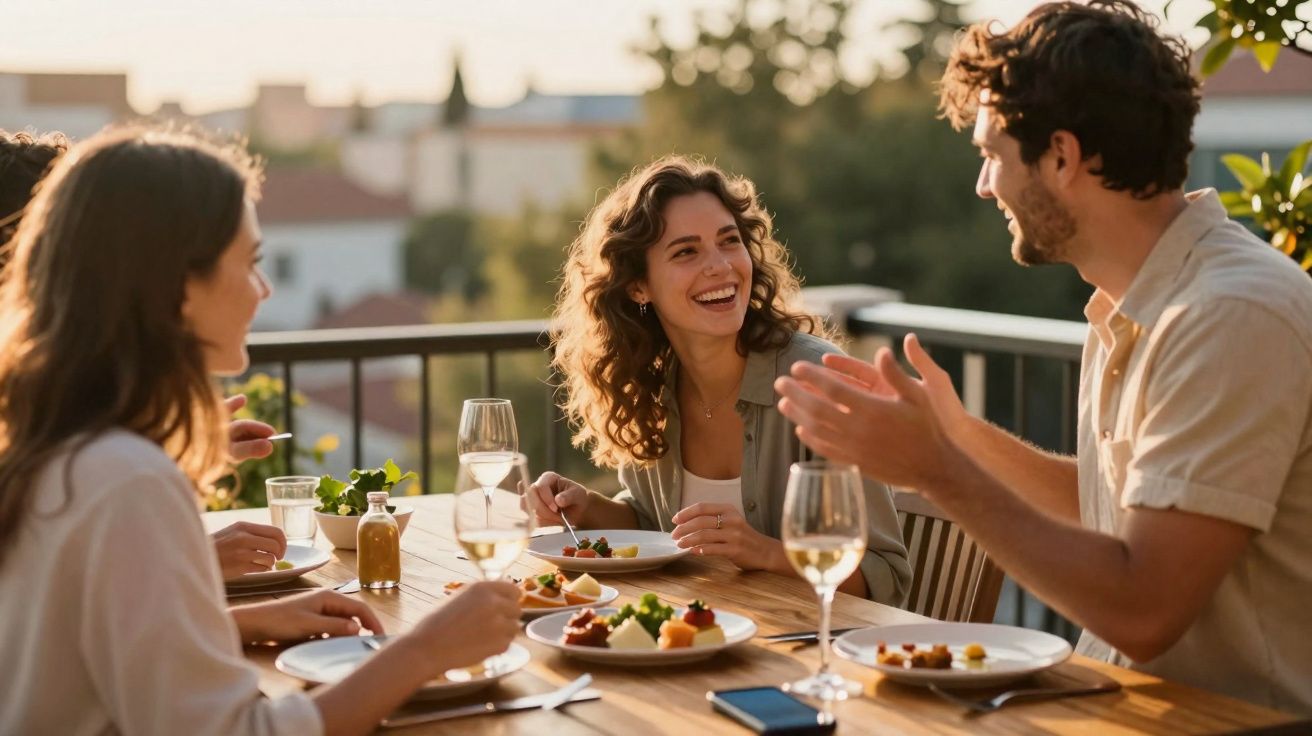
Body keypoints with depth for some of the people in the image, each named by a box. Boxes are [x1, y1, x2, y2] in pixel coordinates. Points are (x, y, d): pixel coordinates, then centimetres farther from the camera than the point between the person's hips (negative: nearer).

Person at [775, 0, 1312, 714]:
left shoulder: (1233, 315, -21)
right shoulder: (1128, 305, 9)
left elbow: (1142, 612, -25)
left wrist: (936, 469, -21)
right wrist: (960, 434, 7)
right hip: (1126, 704, 8)